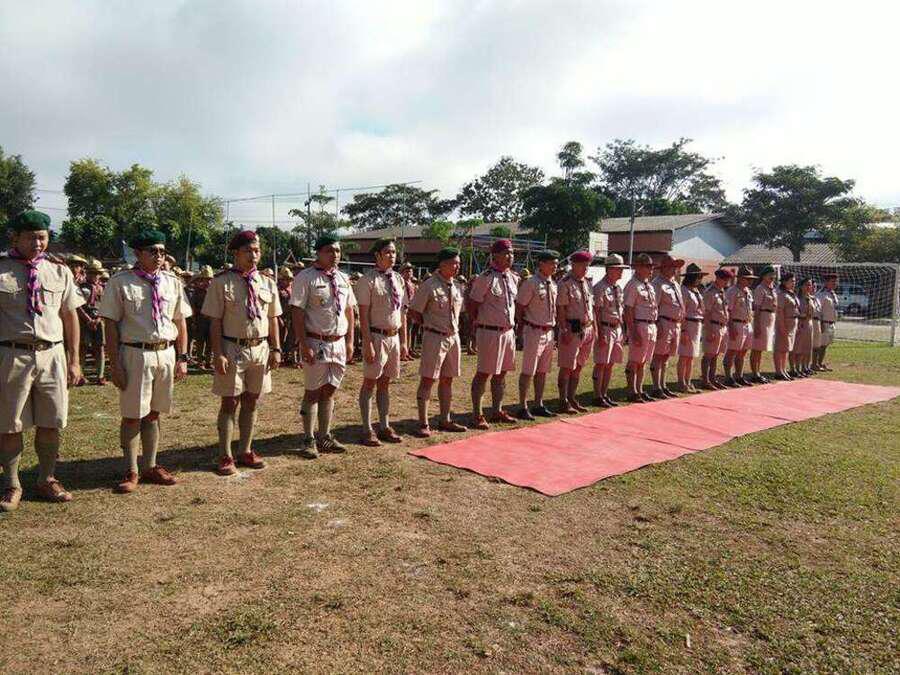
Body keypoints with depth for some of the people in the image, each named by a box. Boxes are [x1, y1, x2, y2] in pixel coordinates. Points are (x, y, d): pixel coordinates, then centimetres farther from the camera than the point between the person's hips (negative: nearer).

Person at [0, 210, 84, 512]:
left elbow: (70, 317, 11)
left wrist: (74, 360, 9)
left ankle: (47, 480, 27)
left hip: (52, 355, 3)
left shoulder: (59, 272, 9)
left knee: (51, 424, 10)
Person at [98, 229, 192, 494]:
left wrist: (182, 358, 6)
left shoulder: (172, 282, 8)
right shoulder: (120, 282, -4)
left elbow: (180, 321, 11)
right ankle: (131, 473, 16)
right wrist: (115, 364, -10)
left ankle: (151, 468, 25)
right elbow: (111, 324, -6)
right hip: (135, 354, -4)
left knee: (153, 413, 14)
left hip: (166, 354, 4)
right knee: (132, 415, 4)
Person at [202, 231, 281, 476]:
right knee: (230, 403, 2)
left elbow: (273, 319, 11)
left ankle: (245, 452, 24)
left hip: (260, 349, 4)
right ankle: (225, 457, 12)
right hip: (232, 348, -4)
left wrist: (276, 349, 5)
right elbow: (215, 321, -8)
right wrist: (218, 354, -14)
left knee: (251, 402, 12)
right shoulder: (221, 282, -5)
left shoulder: (267, 283, 8)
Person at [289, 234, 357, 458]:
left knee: (329, 391, 12)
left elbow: (350, 310, 15)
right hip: (316, 342, -6)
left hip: (339, 342, 6)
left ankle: (324, 437, 23)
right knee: (313, 391, 2)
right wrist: (304, 345, -18)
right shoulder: (306, 277, -9)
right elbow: (298, 313, -13)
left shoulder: (343, 278, 10)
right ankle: (308, 440, 13)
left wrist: (350, 341, 9)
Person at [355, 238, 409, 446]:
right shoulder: (368, 280, -10)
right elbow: (363, 314, -13)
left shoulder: (398, 279, 9)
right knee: (370, 382, 2)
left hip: (394, 337, 6)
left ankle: (384, 427, 22)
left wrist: (403, 342, 11)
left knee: (385, 382, 14)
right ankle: (367, 430, 8)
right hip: (376, 336, -6)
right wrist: (368, 344, -18)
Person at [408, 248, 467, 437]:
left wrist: (454, 327, 10)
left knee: (447, 379, 13)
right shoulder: (429, 286, -12)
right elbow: (413, 312, -8)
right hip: (434, 337, -7)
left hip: (453, 337, 7)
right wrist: (430, 326, -3)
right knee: (428, 380, -2)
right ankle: (423, 424, 3)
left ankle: (445, 420, 23)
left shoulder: (457, 287, 9)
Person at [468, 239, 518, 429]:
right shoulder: (485, 278, -13)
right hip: (490, 332, -7)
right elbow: (472, 305, -9)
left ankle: (497, 411, 24)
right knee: (484, 373, -2)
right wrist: (480, 324, -2)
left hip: (508, 331, 7)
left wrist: (513, 325, 15)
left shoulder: (514, 278, 9)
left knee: (501, 372, 13)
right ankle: (477, 415, 5)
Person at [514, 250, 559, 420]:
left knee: (542, 371, 13)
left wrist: (553, 326, 12)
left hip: (549, 331, 7)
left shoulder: (553, 284, 10)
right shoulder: (530, 283, -13)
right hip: (534, 331, -7)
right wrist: (521, 328, -8)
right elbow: (519, 306, -11)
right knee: (528, 371, -3)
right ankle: (523, 407, 4)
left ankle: (539, 405, 22)